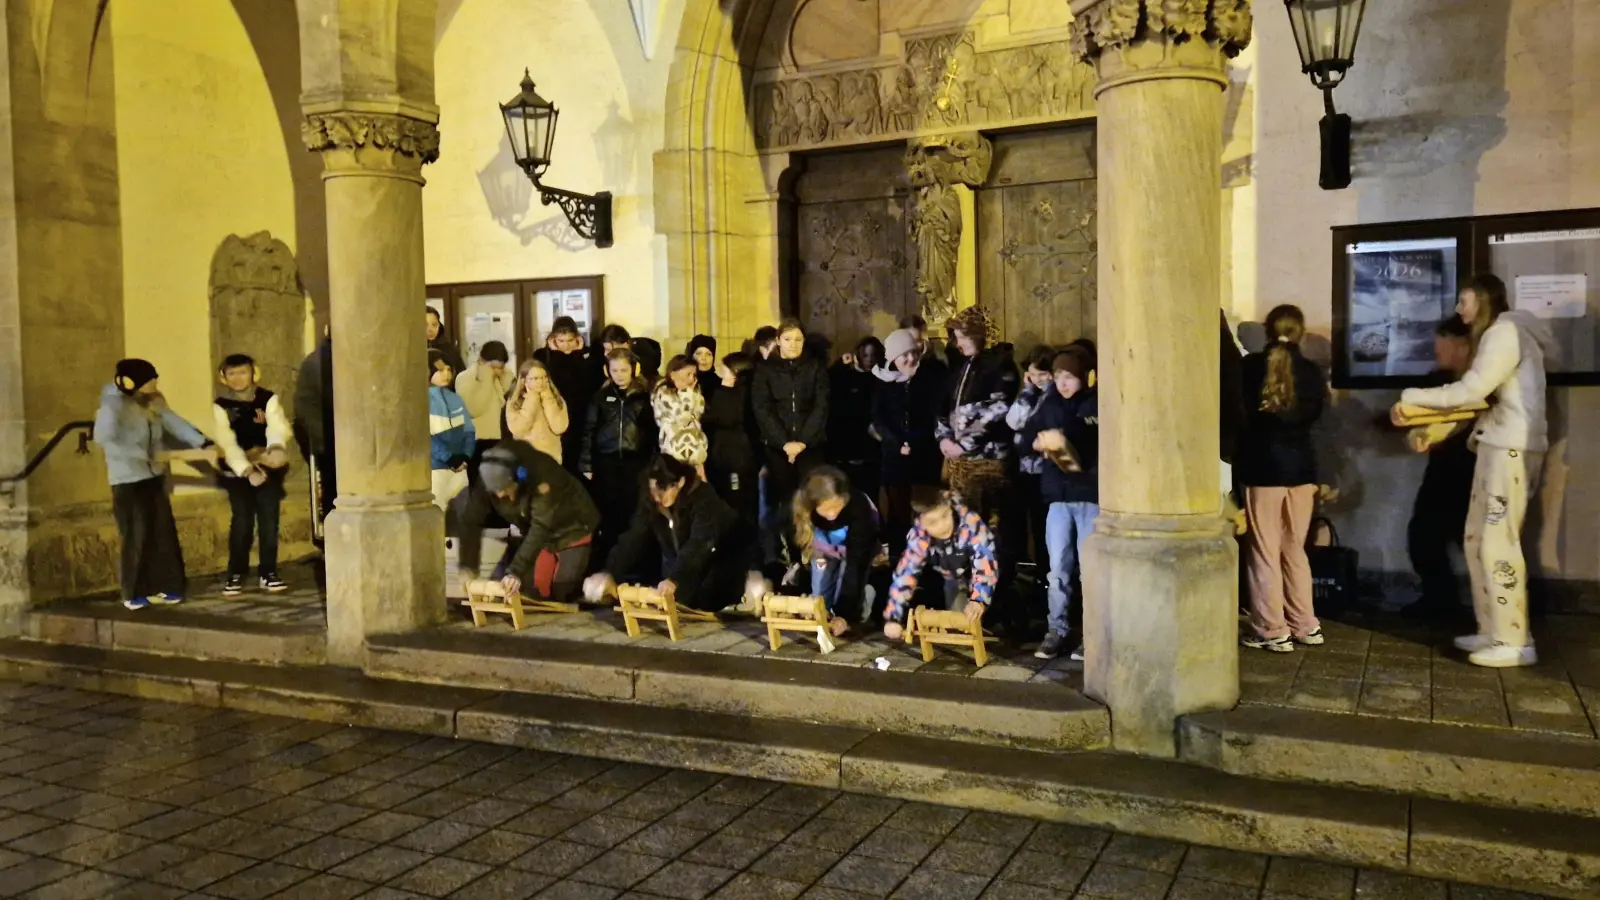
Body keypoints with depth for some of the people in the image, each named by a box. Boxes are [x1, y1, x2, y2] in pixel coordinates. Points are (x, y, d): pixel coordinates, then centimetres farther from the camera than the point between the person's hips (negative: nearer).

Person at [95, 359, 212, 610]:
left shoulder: (153, 401, 4)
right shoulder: (114, 405, -17)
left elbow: (174, 422, 1)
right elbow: (104, 439, -26)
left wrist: (204, 443, -13)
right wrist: (147, 455, -26)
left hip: (154, 476, 7)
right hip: (128, 480, -7)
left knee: (163, 533, 8)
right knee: (137, 536, -2)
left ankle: (159, 587, 19)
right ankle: (134, 593, 11)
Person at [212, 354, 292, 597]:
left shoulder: (268, 399, -4)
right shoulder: (221, 405, -5)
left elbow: (277, 427, -20)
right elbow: (228, 443, -12)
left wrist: (277, 448, -43)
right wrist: (247, 470, -25)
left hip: (268, 467, 1)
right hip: (238, 470, 0)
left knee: (269, 521, 0)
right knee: (242, 522, -4)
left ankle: (267, 572, 11)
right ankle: (236, 574, 9)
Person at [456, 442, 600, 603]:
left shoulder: (542, 473, -37)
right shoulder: (487, 481, -22)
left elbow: (541, 527, -37)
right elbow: (471, 521, -18)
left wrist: (516, 571, -41)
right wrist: (468, 567, -29)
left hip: (571, 530, -5)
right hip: (530, 531, 5)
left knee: (561, 592, -11)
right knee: (500, 583, 0)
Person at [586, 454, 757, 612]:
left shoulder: (704, 500, -30)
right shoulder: (650, 502, -11)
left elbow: (698, 545, -42)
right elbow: (632, 540, -15)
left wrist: (674, 579, -55)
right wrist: (609, 572, -29)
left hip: (722, 562, -6)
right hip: (678, 564, 6)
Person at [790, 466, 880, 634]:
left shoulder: (859, 506, -42)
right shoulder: (800, 509, -35)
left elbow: (856, 563, -39)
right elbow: (796, 546, -18)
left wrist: (845, 613, -42)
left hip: (856, 549, -2)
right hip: (824, 548, 2)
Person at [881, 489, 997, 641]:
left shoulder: (971, 524, -41)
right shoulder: (918, 537, -31)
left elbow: (986, 565, -45)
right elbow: (905, 575, -29)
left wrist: (979, 599, -61)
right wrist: (893, 618, -36)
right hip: (949, 579, 2)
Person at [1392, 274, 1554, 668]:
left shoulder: (1504, 332, -11)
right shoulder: (1497, 335, 21)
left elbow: (1470, 391, -20)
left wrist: (1411, 397, -13)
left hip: (1511, 448, -10)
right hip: (1497, 446, 10)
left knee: (1498, 542, -8)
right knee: (1479, 539, 10)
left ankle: (1514, 641, -3)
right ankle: (1493, 631, 15)